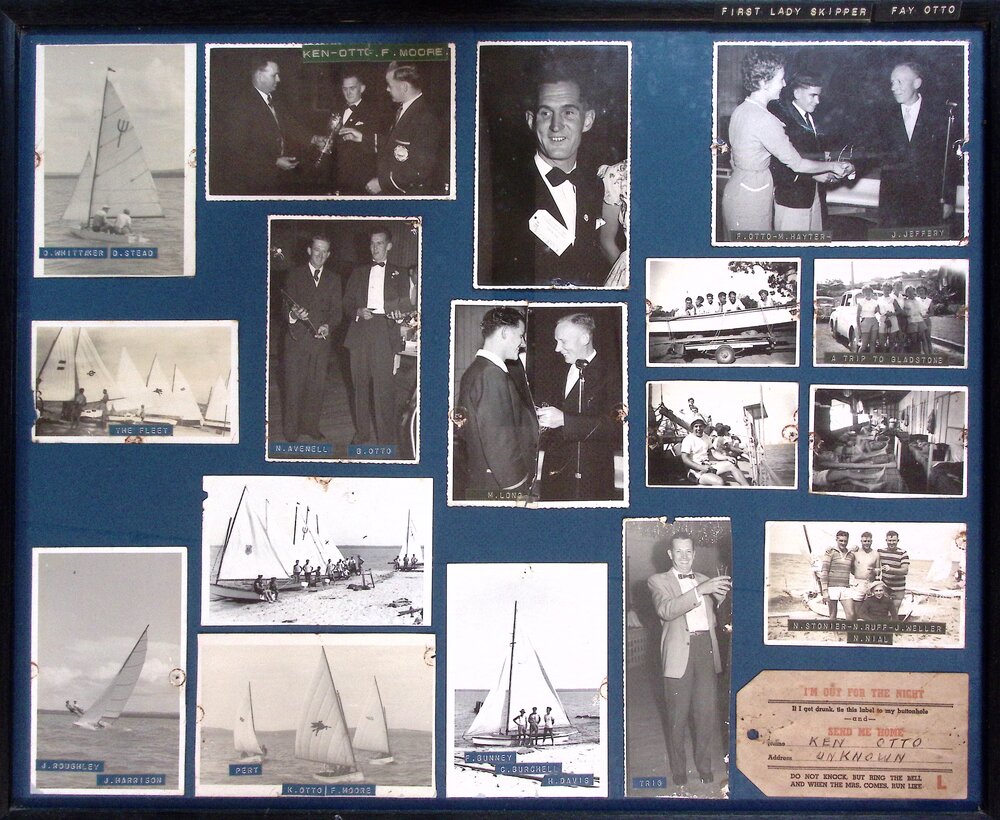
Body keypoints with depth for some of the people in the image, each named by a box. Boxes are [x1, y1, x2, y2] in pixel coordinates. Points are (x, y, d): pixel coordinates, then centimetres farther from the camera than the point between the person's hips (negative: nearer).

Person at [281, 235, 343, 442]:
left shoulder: (333, 279, 14)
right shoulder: (295, 274, 6)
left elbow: (336, 310, 7)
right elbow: (286, 306, 0)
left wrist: (328, 326, -13)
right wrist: (293, 315, -24)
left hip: (321, 338, 3)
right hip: (297, 338, -3)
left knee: (317, 385, 4)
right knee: (293, 385, -3)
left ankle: (310, 425, 17)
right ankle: (291, 430, 4)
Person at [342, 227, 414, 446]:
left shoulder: (399, 274, 13)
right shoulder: (358, 272, 19)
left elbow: (405, 304, 6)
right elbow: (347, 304, 16)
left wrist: (399, 313, -17)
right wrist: (358, 312, -5)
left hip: (384, 335, -3)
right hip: (360, 334, 3)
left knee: (384, 386, -10)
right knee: (361, 385, 4)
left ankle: (386, 438, -7)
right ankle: (363, 433, 13)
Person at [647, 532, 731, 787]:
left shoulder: (705, 580, 17)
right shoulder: (658, 581, 3)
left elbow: (713, 615, 18)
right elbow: (666, 610, -17)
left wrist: (721, 594, 0)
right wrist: (701, 590, -25)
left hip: (707, 650, 3)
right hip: (679, 651, -3)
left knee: (706, 712, 7)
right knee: (678, 715, 5)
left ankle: (704, 766, 23)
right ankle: (678, 770, 18)